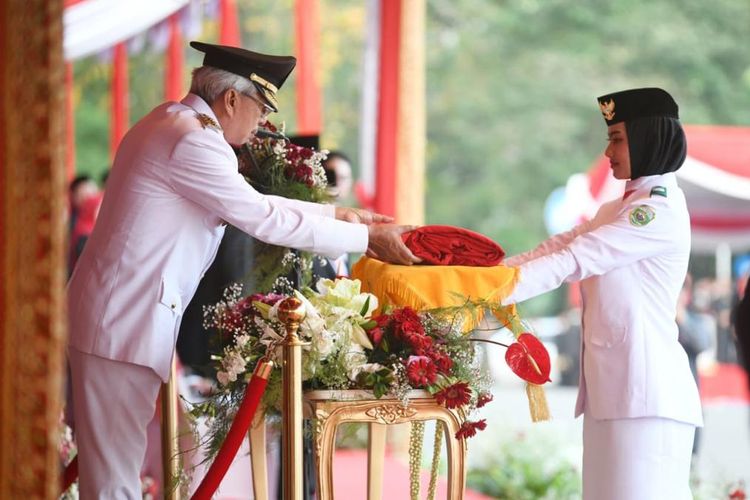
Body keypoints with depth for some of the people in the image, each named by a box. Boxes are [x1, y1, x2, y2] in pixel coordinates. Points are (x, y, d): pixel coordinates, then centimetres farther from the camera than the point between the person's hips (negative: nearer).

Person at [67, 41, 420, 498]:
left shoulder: (173, 122, 14)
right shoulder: (192, 140, -19)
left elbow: (251, 204, 18)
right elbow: (266, 220, -16)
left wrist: (339, 215, 16)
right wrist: (366, 238, -8)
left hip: (119, 310, 11)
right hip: (125, 321, -11)